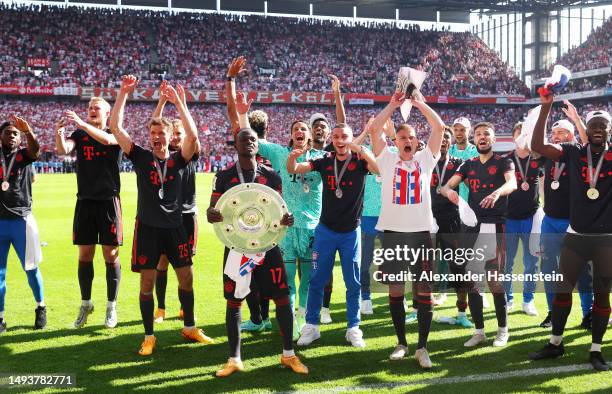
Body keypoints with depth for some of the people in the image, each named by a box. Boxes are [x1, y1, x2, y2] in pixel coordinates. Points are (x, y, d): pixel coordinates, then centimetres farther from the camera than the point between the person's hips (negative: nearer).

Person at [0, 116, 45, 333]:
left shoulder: (24, 155, 2)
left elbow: (35, 148, -20)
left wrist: (28, 130, -41)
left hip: (21, 220, -1)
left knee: (31, 268, 9)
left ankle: (40, 308, 28)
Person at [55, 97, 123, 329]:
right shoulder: (79, 135, 10)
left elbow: (106, 139, -23)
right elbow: (63, 150, -10)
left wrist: (80, 123, -31)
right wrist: (58, 133, -30)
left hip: (108, 201, -3)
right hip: (84, 202, 3)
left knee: (111, 255, 1)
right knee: (85, 255, 6)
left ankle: (111, 307, 10)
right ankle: (85, 304, 18)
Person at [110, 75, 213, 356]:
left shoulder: (178, 160, 0)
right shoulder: (141, 157, 0)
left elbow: (193, 136, -18)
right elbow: (115, 127, -8)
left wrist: (178, 102, -21)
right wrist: (124, 93, -14)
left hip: (175, 227, 1)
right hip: (147, 227, -1)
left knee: (186, 277, 7)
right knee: (147, 282, 2)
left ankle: (189, 327, 25)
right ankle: (149, 337, 13)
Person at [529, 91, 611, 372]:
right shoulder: (574, 153, 1)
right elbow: (537, 145, -6)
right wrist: (546, 107, -13)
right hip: (576, 236, 1)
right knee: (562, 289, 8)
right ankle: (555, 343, 23)